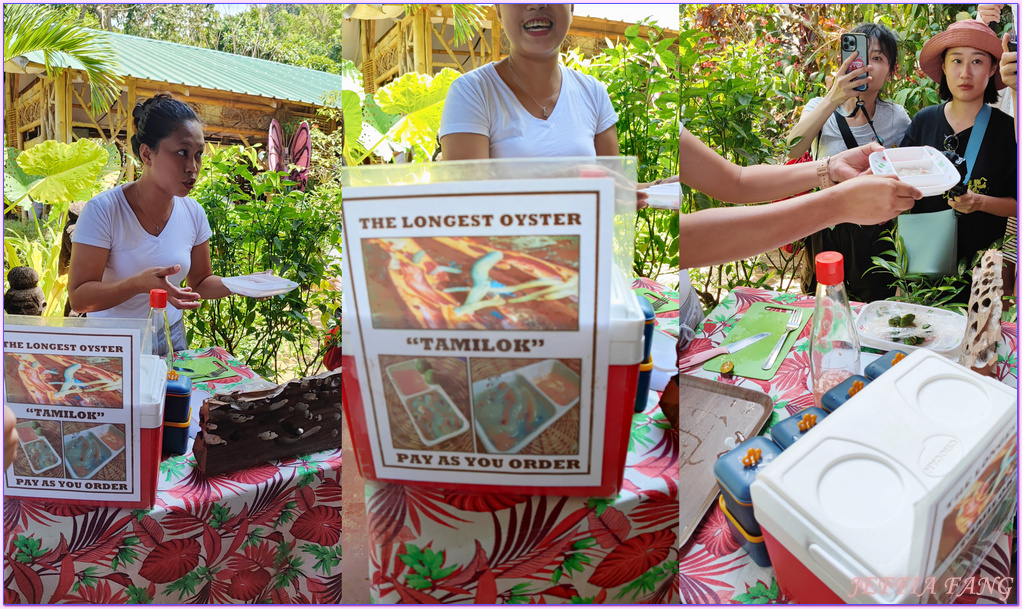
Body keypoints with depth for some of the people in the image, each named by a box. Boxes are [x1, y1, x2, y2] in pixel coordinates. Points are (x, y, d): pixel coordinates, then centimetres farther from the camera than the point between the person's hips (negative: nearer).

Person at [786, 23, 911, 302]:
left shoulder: (895, 118, -3)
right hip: (825, 232, 0)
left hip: (873, 235, 0)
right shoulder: (820, 107, -6)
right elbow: (792, 150, -28)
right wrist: (834, 98, -37)